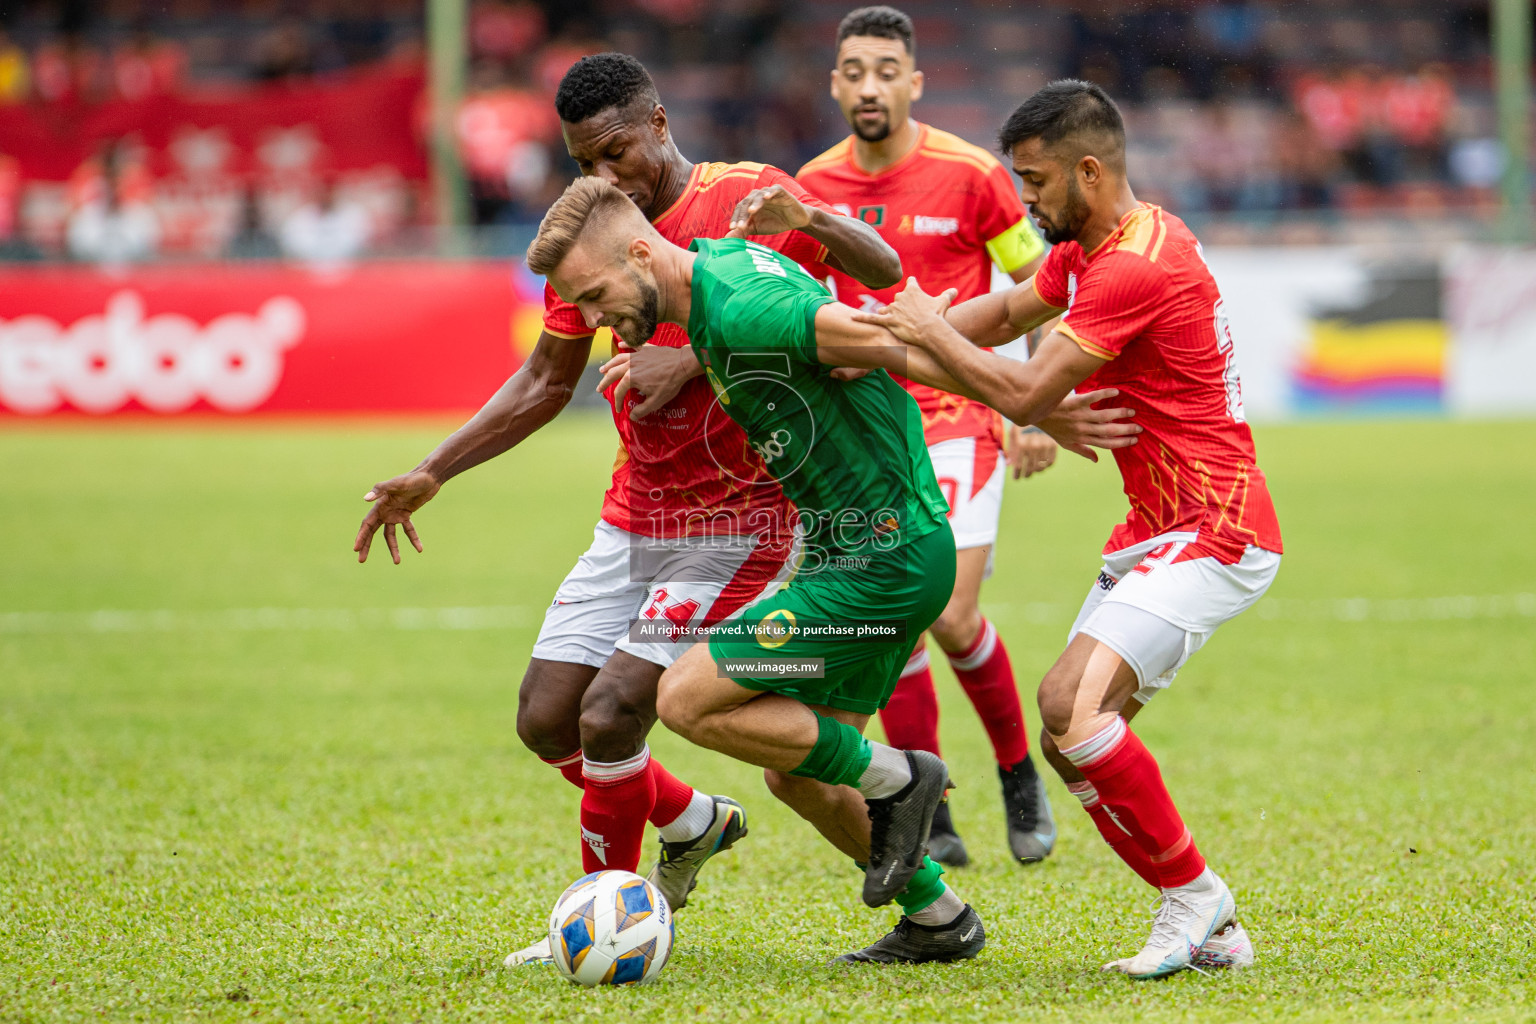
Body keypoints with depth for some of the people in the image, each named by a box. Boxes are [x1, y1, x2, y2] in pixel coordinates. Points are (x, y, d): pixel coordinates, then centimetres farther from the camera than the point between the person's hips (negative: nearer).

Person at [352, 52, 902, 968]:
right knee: (547, 721, 4)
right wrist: (432, 474, 12)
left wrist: (809, 220, -41)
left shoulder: (746, 198, -10)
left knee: (610, 716, -15)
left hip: (740, 524, -7)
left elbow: (881, 271, -21)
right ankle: (694, 822, 30)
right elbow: (546, 383, 17)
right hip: (635, 519, 7)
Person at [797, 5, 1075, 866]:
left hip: (958, 421, -4)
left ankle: (1019, 772, 13)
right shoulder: (814, 187, 2)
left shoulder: (970, 175, -9)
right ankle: (929, 825, 8)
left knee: (953, 619, -13)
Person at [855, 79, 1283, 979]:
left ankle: (1193, 893, -8)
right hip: (1156, 532, 10)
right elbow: (1014, 308, 25)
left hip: (1213, 533, -10)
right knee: (1072, 734, 4)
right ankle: (1213, 932, 10)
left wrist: (931, 331, -4)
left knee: (1072, 703, -23)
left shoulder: (1137, 267, -21)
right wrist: (905, 329, 9)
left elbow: (1024, 396, -19)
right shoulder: (1089, 244, 10)